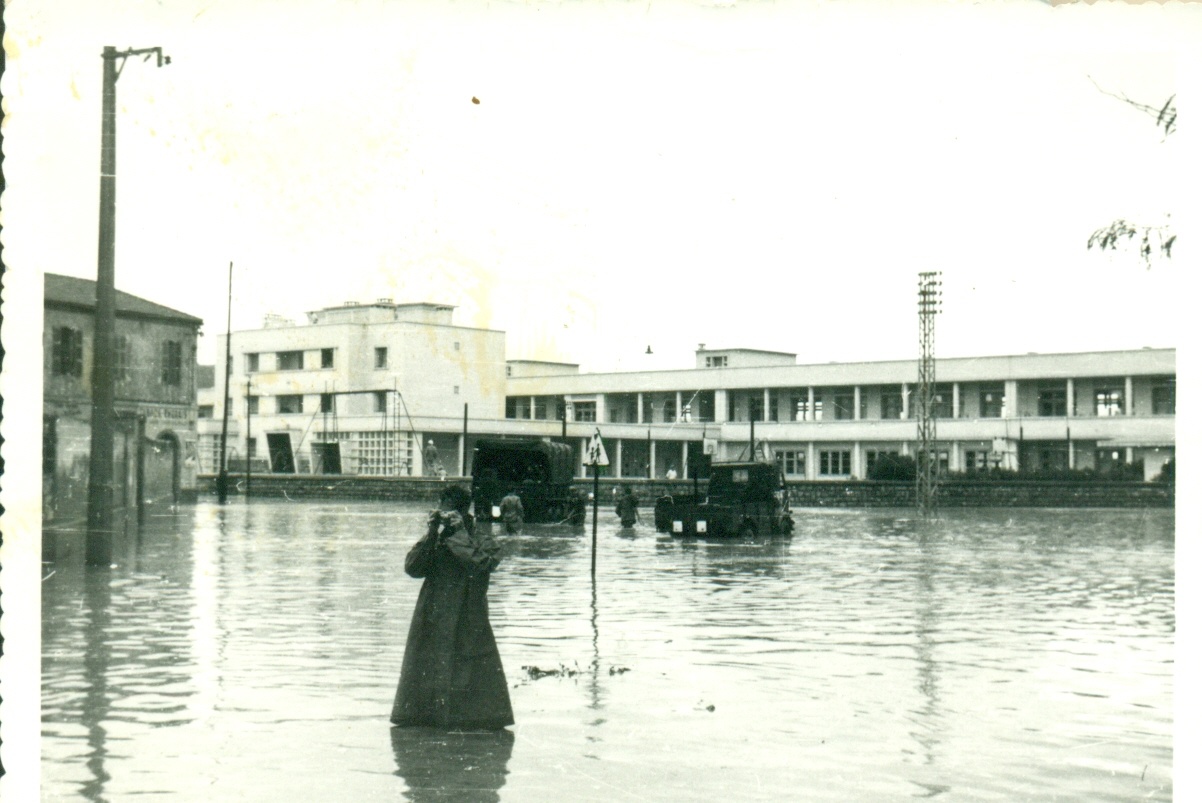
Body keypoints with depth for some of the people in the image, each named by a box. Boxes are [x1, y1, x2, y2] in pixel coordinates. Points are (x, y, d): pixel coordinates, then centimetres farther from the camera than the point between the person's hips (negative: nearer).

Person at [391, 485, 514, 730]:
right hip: (432, 623, 4)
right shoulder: (435, 539, 9)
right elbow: (412, 567, -3)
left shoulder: (484, 541, 0)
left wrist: (460, 534, -17)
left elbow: (481, 565, -21)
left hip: (469, 624, -4)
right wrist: (430, 534, -10)